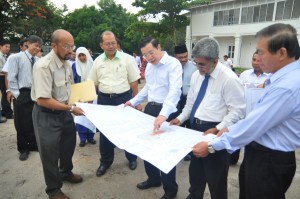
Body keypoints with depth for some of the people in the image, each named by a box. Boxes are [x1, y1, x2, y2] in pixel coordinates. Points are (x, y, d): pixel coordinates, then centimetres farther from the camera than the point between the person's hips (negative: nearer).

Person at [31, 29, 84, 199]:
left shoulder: (66, 63, 1)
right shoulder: (43, 66, -26)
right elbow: (42, 100, -29)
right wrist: (71, 108, -25)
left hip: (63, 111, 8)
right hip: (46, 114, -8)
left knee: (69, 144, 23)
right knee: (50, 152, 8)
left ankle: (65, 173, 51)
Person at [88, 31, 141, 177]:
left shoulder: (126, 59, -4)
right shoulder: (97, 61, 3)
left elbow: (133, 82, -3)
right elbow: (93, 84, 8)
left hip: (124, 98, -2)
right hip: (104, 100, 3)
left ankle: (132, 158, 32)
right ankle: (105, 161, 31)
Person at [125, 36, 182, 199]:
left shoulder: (173, 64, -15)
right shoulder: (149, 65, 11)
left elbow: (175, 90, -28)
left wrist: (163, 114, -40)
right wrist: (133, 101, 17)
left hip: (166, 112, -8)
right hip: (150, 108, 8)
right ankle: (153, 178, 42)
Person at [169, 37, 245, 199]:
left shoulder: (229, 79, -18)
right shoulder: (196, 75, 5)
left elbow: (237, 111, -17)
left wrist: (217, 129, -24)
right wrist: (181, 118, 1)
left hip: (214, 131, -7)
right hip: (195, 127, 7)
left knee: (215, 176, 11)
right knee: (195, 169, 24)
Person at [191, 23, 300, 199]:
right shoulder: (286, 77, 4)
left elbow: (254, 126, -27)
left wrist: (212, 146, -18)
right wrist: (232, 129, 7)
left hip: (269, 161, -9)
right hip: (262, 155, 9)